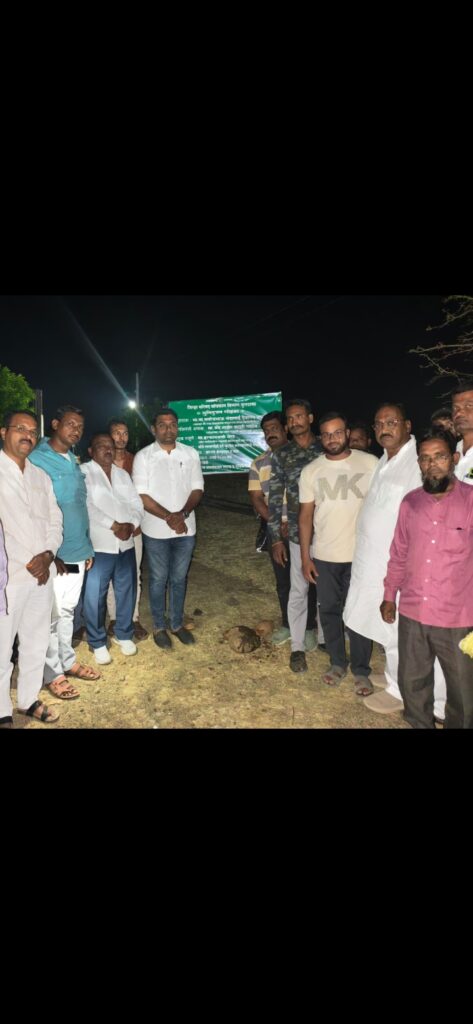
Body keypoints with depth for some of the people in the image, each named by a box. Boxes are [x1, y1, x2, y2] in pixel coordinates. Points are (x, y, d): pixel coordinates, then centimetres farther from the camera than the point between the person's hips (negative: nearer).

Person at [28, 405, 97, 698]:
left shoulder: (74, 461, 12)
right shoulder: (36, 460, -11)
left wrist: (87, 547, 14)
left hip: (78, 552, 7)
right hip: (53, 554, -6)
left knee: (68, 611, 18)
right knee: (52, 615, 6)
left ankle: (68, 661, 33)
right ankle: (53, 674, 21)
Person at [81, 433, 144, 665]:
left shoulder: (123, 474, 15)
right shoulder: (83, 472, -3)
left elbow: (137, 504, 8)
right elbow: (87, 506, -16)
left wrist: (131, 525, -11)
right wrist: (114, 525, -19)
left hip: (126, 545, 5)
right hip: (98, 546, -5)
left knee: (127, 592, 13)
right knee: (94, 596, 2)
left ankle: (123, 634, 32)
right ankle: (98, 642, 20)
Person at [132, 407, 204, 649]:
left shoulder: (191, 454, 3)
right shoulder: (143, 456, -5)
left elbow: (197, 489, 1)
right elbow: (142, 495, -10)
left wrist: (182, 514, -17)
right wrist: (168, 517, -19)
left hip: (186, 529, 3)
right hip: (156, 530, -2)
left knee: (179, 578, 15)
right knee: (159, 579, 10)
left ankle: (177, 623, 31)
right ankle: (159, 627, 26)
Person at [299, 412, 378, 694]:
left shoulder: (370, 464, -5)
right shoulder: (311, 471, 1)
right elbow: (306, 516, 2)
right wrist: (305, 557, 0)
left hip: (361, 554, -2)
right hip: (324, 556, 2)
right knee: (330, 610, 14)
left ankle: (361, 670, 24)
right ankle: (338, 662, 32)